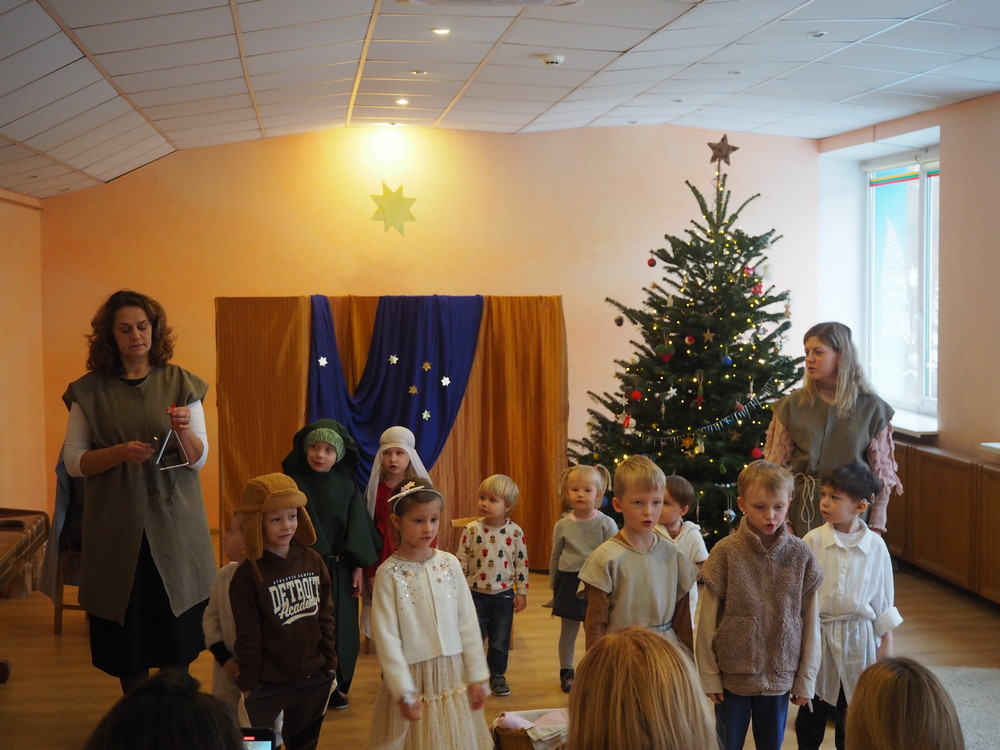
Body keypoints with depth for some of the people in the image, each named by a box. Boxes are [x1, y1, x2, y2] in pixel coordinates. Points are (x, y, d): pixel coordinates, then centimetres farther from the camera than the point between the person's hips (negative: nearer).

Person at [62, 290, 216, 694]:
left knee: (177, 631, 2)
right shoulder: (90, 391, 2)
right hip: (116, 526, 0)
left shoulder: (182, 384, 3)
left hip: (172, 521, 0)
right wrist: (120, 452, -16)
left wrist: (183, 431, -21)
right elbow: (73, 461, 1)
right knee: (126, 631, 4)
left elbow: (198, 460, 1)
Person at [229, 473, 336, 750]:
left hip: (313, 679, 4)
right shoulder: (247, 576, -13)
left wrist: (330, 666, 7)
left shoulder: (313, 562, -1)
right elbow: (248, 637, -10)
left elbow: (326, 619, 6)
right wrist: (248, 685, -6)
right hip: (266, 685, -4)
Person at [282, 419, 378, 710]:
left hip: (340, 570, 3)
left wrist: (358, 568, 1)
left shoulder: (347, 487, 5)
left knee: (341, 629, 7)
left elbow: (358, 531, 6)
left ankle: (336, 687, 20)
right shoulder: (295, 485, -5)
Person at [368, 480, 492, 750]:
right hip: (413, 676, -3)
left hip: (453, 674, 4)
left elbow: (468, 623, 4)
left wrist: (476, 677, 4)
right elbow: (387, 637, -10)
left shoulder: (450, 564, 0)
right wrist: (404, 692, -12)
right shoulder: (389, 573, -10)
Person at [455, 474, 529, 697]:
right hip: (476, 594, -1)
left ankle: (497, 676, 28)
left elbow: (522, 564, 0)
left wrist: (521, 592, 1)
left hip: (504, 595, 1)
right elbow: (461, 561, -3)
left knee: (500, 641, 10)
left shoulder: (515, 533, -7)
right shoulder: (471, 530, -9)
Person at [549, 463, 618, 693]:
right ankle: (566, 672, 26)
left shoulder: (606, 524, -8)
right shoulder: (563, 525, 0)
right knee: (568, 630, 12)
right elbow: (555, 557, 11)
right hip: (569, 582, 2)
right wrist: (553, 585, 14)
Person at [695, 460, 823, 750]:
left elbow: (810, 622, 1)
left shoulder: (800, 555, -6)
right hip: (733, 675, -2)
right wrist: (709, 676, -4)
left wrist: (806, 679, 3)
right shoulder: (726, 553, -11)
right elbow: (707, 621, -6)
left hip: (780, 677, 2)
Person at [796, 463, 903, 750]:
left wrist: (886, 641, 4)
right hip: (817, 633, -1)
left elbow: (883, 597, 2)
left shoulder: (875, 546, -6)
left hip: (858, 637, 1)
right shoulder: (813, 541, -11)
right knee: (812, 711, 12)